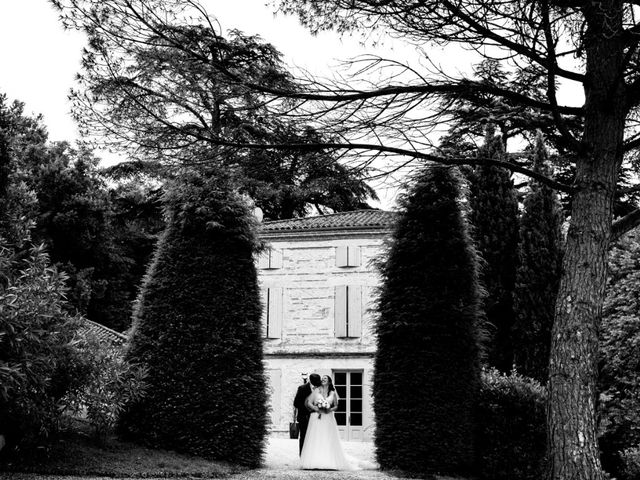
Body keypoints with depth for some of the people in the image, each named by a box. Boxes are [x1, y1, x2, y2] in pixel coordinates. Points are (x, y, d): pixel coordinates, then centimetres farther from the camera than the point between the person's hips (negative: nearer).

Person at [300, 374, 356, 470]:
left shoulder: (332, 393, 10)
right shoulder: (316, 391, 7)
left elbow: (336, 406, 11)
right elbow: (309, 403, 2)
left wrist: (329, 409, -8)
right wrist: (316, 409, -12)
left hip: (328, 418, 1)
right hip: (316, 417, -1)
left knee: (328, 440, -4)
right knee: (315, 440, -7)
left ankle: (329, 463, -4)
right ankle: (315, 463, -7)